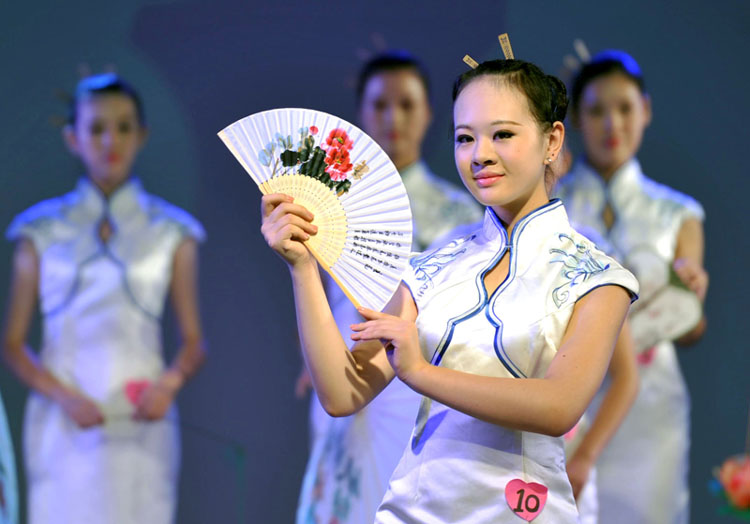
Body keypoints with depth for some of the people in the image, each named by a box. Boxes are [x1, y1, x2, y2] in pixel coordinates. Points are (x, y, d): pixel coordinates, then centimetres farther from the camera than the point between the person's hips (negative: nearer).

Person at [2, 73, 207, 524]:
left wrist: (170, 381, -11)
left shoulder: (171, 233, 8)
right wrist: (62, 395, -11)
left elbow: (194, 343, 11)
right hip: (63, 429, 0)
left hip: (139, 427, 0)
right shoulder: (43, 231, 8)